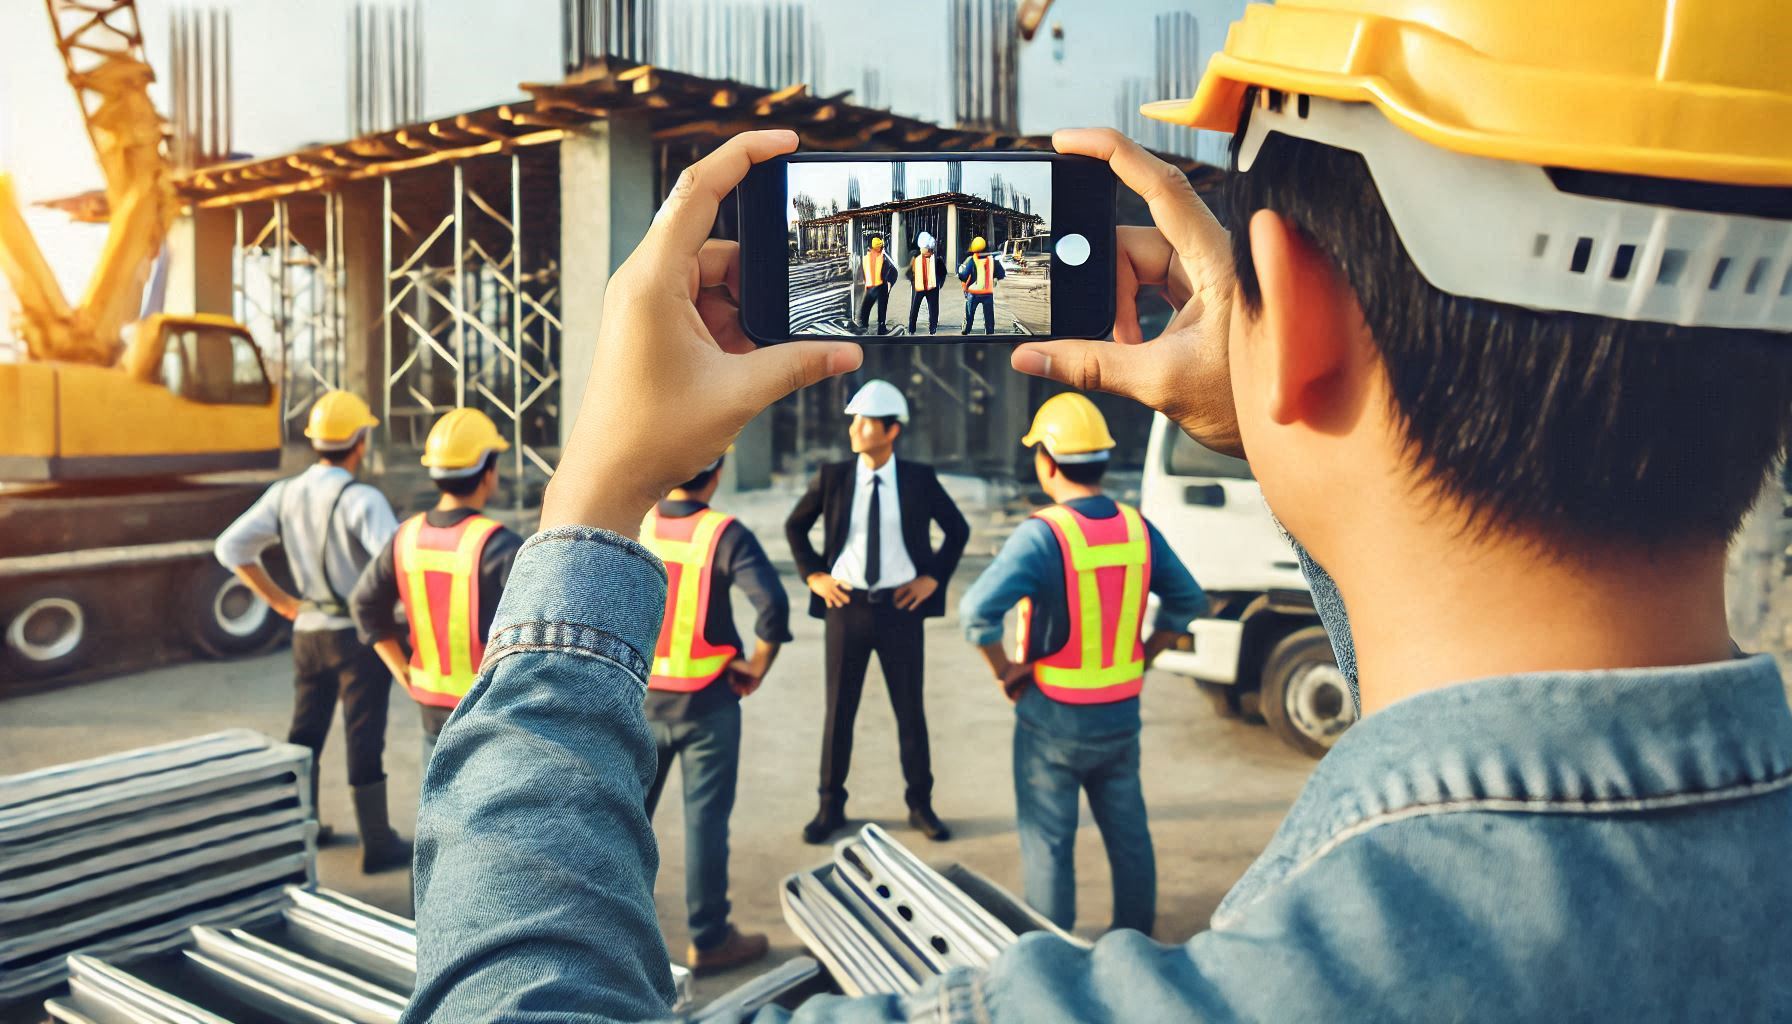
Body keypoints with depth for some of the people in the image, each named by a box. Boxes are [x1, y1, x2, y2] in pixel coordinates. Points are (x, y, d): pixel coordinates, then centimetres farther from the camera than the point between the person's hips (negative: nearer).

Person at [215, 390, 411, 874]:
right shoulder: (361, 499, -20)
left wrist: (280, 602, 7)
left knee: (305, 731, 19)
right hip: (359, 634, -6)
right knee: (365, 740, 1)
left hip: (308, 631, 6)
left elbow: (231, 548, 3)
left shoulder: (285, 493, 0)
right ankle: (378, 844, 9)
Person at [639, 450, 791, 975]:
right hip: (706, 700, -4)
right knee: (705, 816, 6)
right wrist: (757, 666, -10)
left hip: (638, 694, 4)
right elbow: (773, 605, -24)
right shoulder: (725, 534, -14)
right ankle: (708, 940, 15)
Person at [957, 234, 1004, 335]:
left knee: (969, 317, 12)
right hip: (988, 293, 2)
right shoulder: (992, 259, 0)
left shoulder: (971, 260, -10)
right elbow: (1001, 274, 5)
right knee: (989, 318, 9)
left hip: (973, 293, -2)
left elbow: (963, 276, -13)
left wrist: (960, 270, 7)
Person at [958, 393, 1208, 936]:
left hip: (1053, 718, -5)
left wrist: (1005, 671, -15)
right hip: (1121, 714, 5)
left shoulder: (1041, 534, -20)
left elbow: (977, 610, -30)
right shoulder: (1137, 529, -2)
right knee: (1128, 832, 19)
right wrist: (1141, 658, 11)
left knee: (1048, 842, 9)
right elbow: (1189, 601, 9)